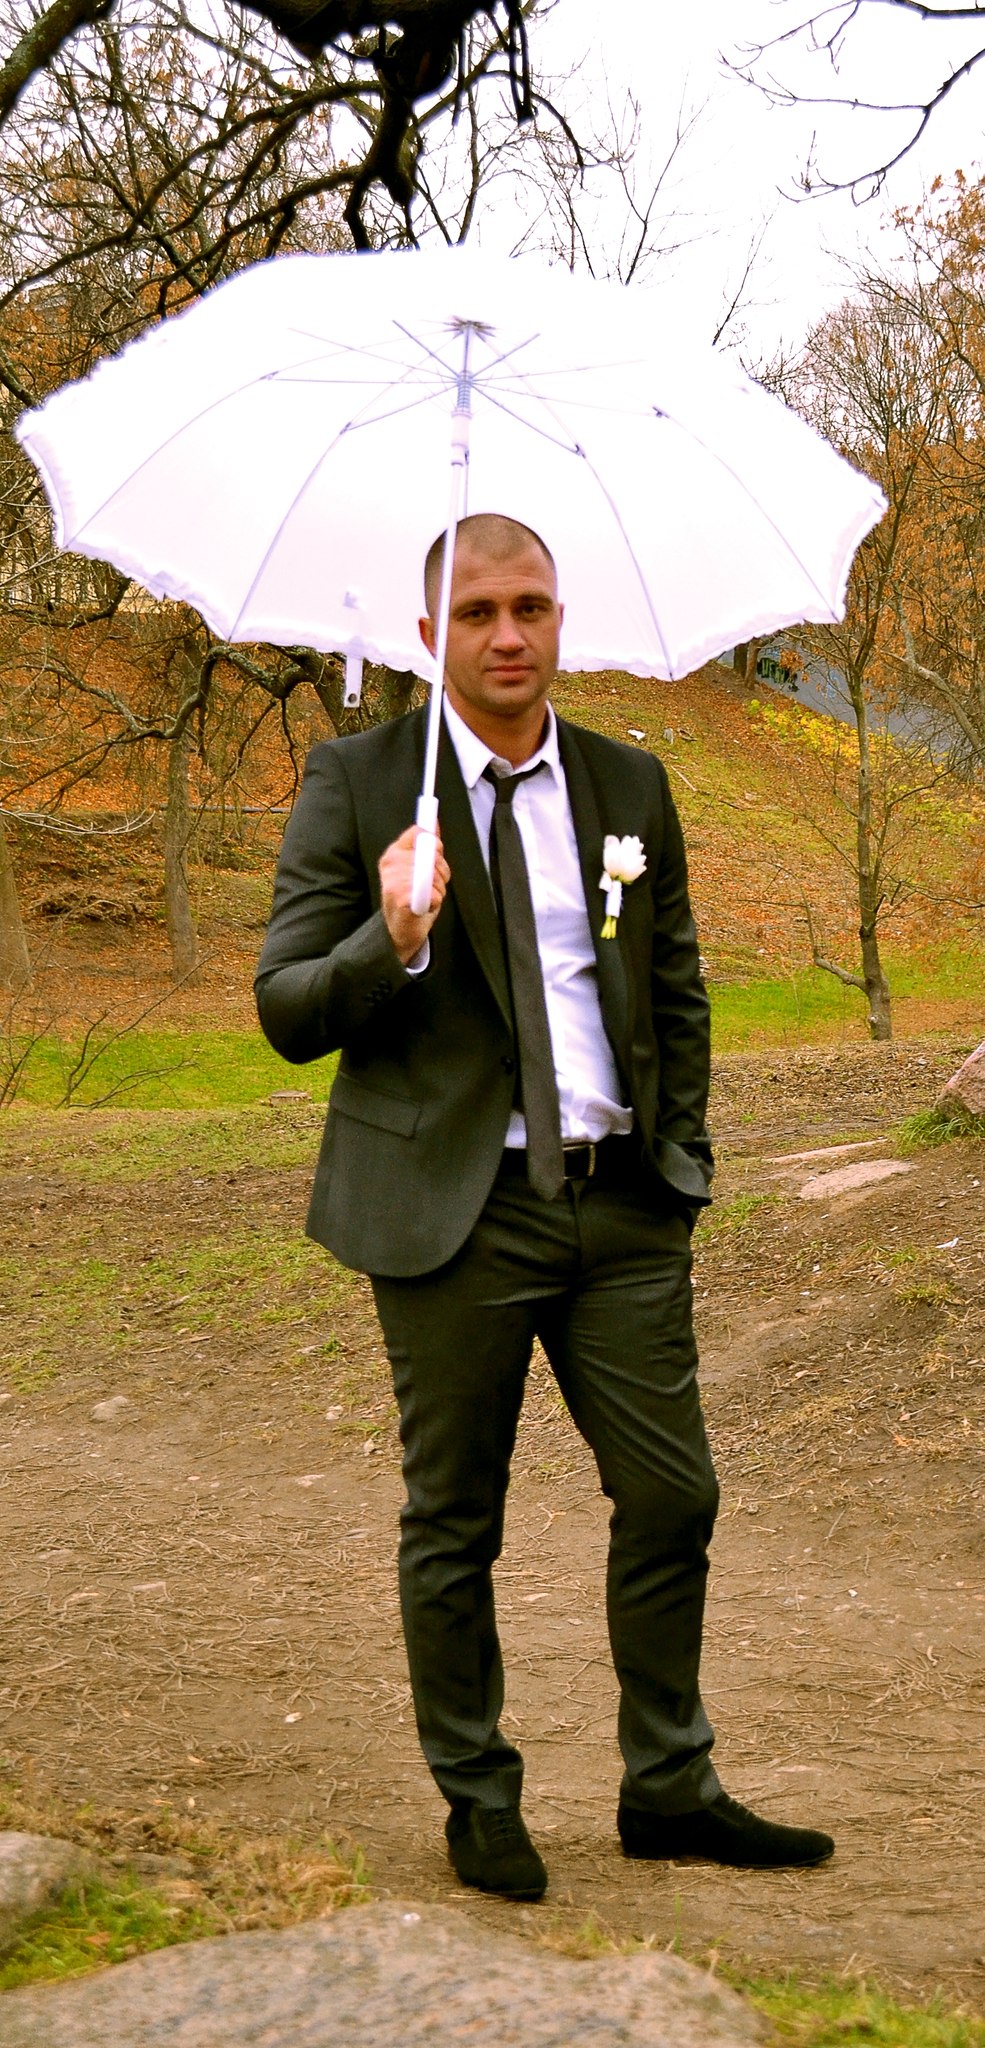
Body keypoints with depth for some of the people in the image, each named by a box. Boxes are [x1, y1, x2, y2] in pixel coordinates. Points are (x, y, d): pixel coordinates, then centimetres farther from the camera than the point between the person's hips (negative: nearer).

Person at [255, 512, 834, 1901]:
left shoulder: (630, 785, 10)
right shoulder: (356, 783, -2)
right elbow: (286, 1010, -5)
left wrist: (682, 1151, 9)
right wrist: (392, 943, -24)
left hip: (623, 1207, 4)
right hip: (455, 1209, -3)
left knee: (673, 1500, 5)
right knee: (453, 1526, 6)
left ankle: (669, 1789, 22)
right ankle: (478, 1800, 23)